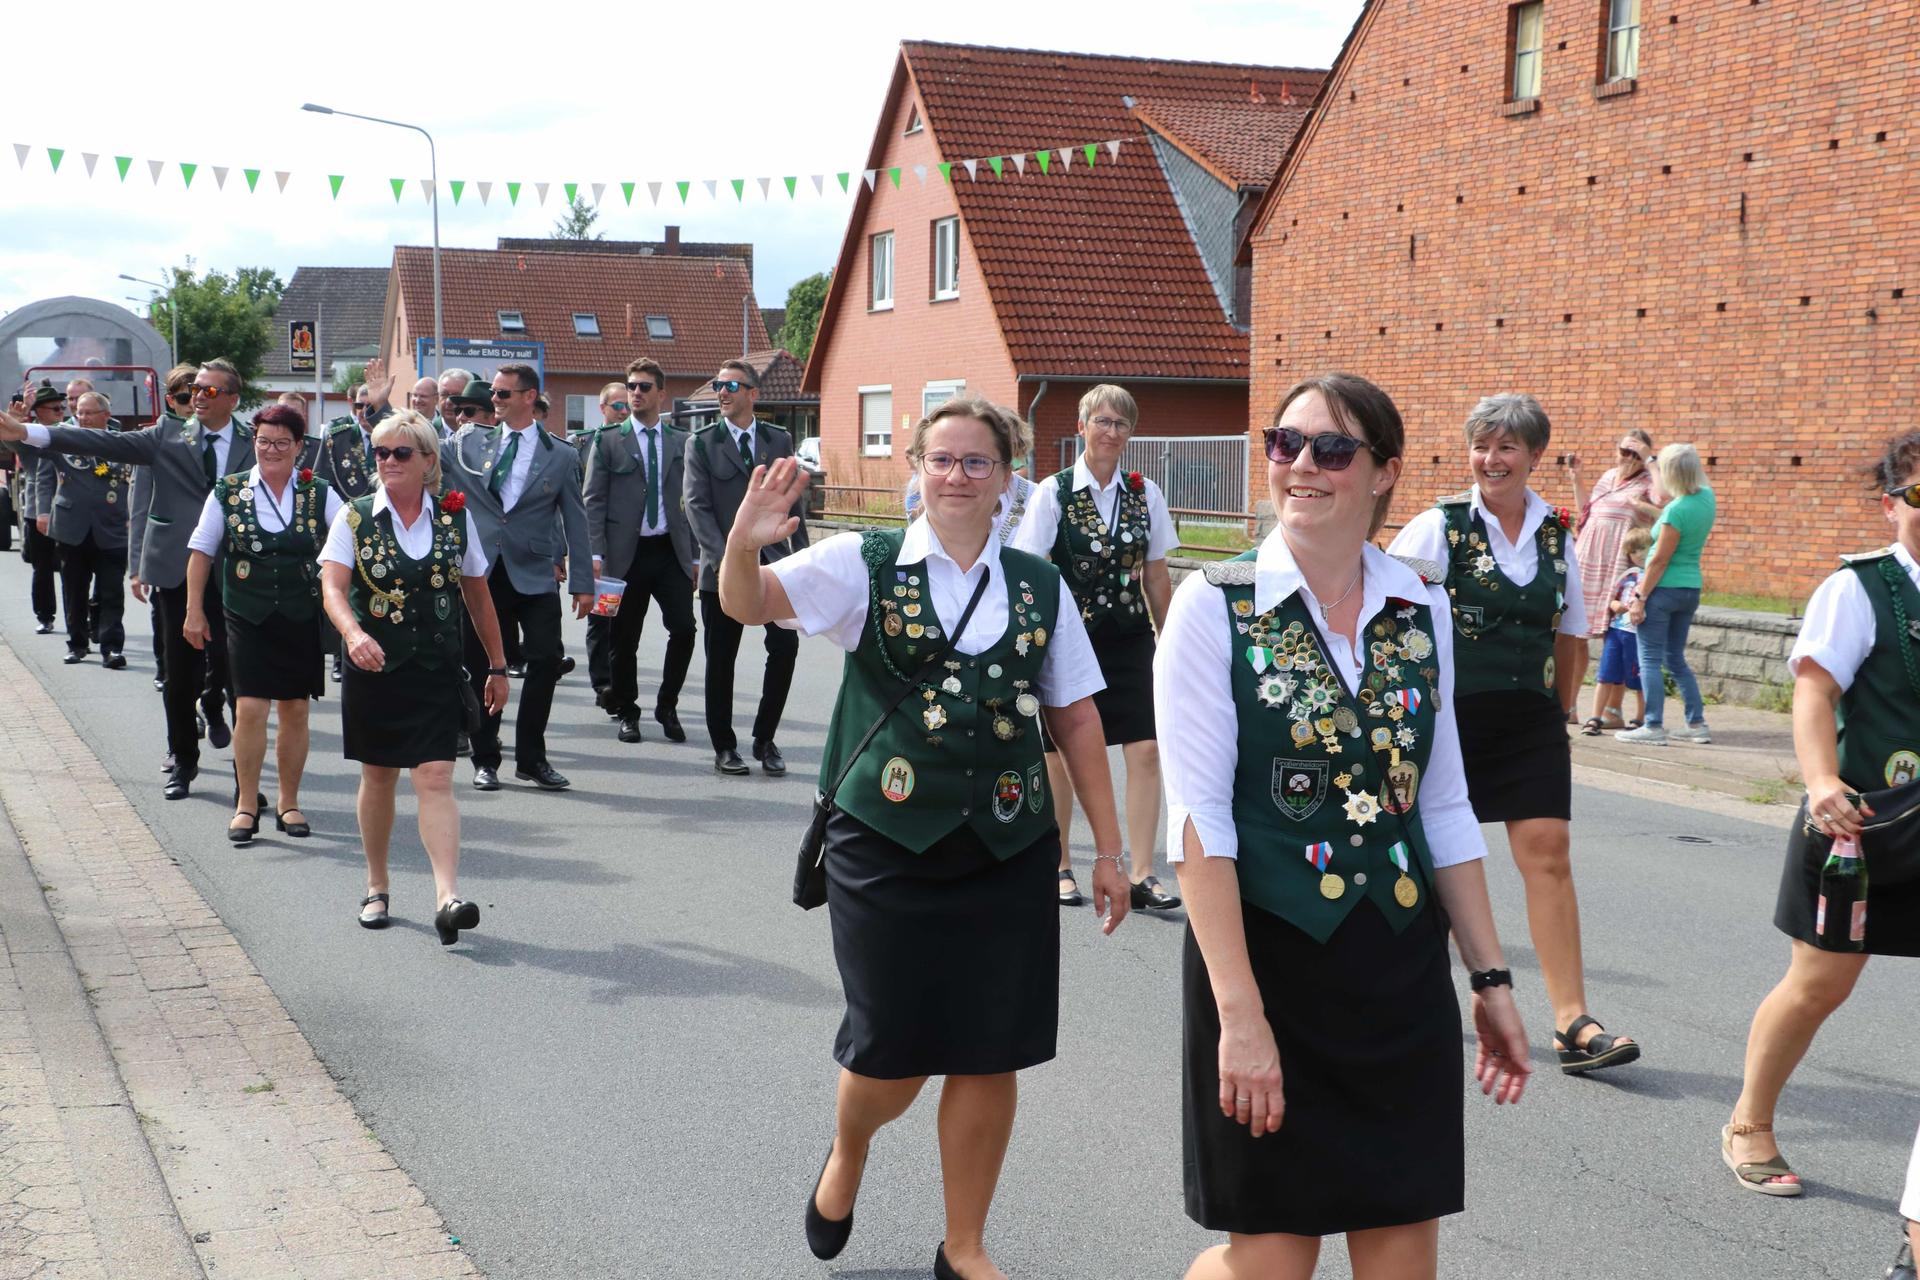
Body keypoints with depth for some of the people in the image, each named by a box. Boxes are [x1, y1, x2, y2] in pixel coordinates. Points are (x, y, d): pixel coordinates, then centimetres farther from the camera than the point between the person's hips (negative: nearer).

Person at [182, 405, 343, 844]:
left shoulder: (319, 494, 1)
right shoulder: (228, 492, 1)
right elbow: (201, 552, 6)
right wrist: (195, 611, 4)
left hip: (302, 616, 1)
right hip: (248, 616, -1)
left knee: (295, 711, 7)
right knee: (250, 709, -7)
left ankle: (288, 803, 21)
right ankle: (246, 805, 6)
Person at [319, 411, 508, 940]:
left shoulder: (456, 518, 3)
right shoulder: (355, 517, 0)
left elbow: (477, 595, 11)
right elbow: (332, 587, -12)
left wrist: (496, 666, 14)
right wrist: (354, 634, -32)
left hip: (436, 672, -1)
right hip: (373, 667, 1)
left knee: (435, 779, -11)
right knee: (378, 777, 12)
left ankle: (448, 896, -20)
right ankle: (377, 887, 29)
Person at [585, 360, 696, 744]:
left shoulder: (681, 442, 10)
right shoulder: (608, 442, 4)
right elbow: (593, 501, 1)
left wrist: (696, 554, 7)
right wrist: (595, 553, -9)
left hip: (672, 551, 1)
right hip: (627, 553, -1)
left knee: (684, 629, -9)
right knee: (623, 639, 4)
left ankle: (667, 707, 10)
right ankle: (626, 713, 20)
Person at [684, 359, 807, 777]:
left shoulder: (779, 441, 10)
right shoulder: (702, 443, 2)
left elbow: (793, 502, 12)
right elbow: (697, 506, -5)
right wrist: (724, 559, -16)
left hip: (774, 562, 2)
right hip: (723, 569, -1)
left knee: (785, 648, -8)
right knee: (721, 660, 4)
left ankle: (765, 739, 8)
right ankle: (724, 746, 17)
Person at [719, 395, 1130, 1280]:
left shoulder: (1038, 586, 6)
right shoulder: (864, 566, -2)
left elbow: (1076, 718, 8)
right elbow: (748, 603, -14)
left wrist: (1108, 846, 7)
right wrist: (744, 543, -36)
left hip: (1007, 850, 3)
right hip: (888, 846, -2)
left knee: (990, 1056, 6)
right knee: (893, 1056, 3)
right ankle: (846, 1156, 40)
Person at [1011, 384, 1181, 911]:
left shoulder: (1145, 494, 5)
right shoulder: (1054, 492, -5)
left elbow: (1156, 577, 10)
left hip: (1130, 639, 2)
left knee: (1146, 750, -7)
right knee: (1061, 753, 8)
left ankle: (1141, 876, -1)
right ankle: (1059, 866, 25)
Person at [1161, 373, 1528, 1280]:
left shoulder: (1421, 608, 5)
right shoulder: (1215, 606, -8)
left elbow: (1444, 808, 12)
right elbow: (1198, 820, -14)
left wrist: (1490, 977, 10)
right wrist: (1240, 1012, -20)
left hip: (1401, 969, 4)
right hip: (1269, 962, -4)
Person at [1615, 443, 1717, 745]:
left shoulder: (1677, 510, -20)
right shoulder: (1706, 497, 4)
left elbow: (1660, 559, -18)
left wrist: (1641, 598, -13)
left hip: (1664, 588, -8)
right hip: (1691, 588, 8)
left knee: (1650, 660, -2)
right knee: (1676, 659, 17)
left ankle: (1653, 727, -5)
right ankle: (1697, 723, 16)